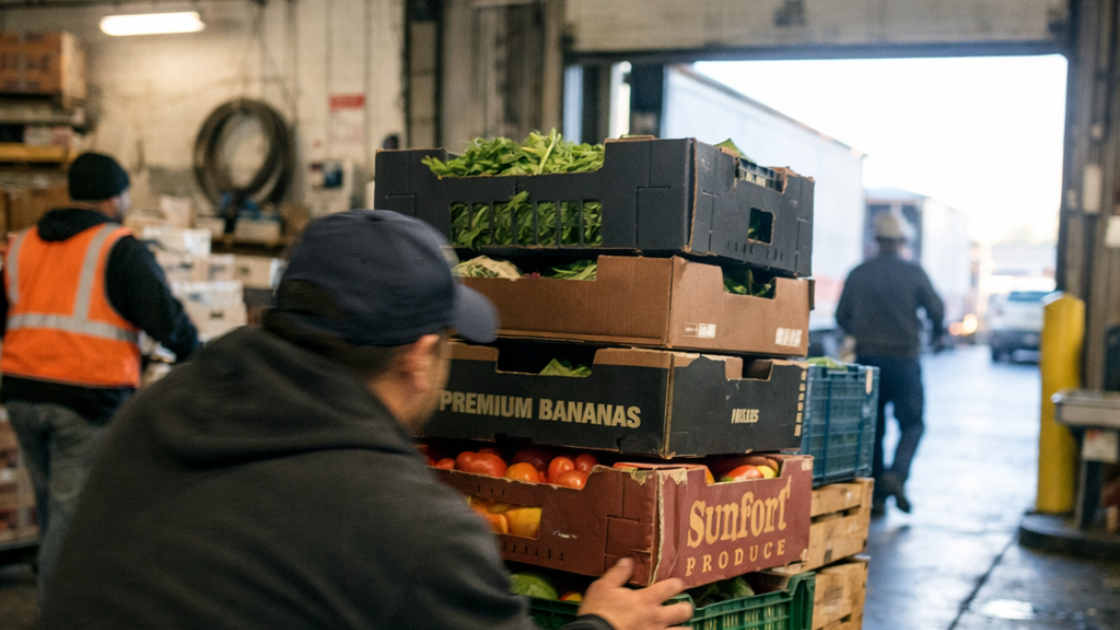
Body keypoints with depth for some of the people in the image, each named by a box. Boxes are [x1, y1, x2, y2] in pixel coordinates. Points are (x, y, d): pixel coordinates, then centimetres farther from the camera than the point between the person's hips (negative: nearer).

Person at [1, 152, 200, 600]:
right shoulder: (120, 248, -5)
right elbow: (164, 317, -9)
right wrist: (196, 353, 8)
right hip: (89, 395, -6)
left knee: (52, 504, 20)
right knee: (72, 511, 0)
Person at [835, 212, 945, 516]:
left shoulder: (858, 274, 1)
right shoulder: (914, 273, -5)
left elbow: (842, 317, 4)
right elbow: (936, 309, -1)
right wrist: (938, 332, 21)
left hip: (867, 357, 2)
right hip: (903, 358, -2)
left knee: (872, 427, 9)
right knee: (912, 423, 8)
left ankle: (876, 495, 10)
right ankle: (896, 474, -16)